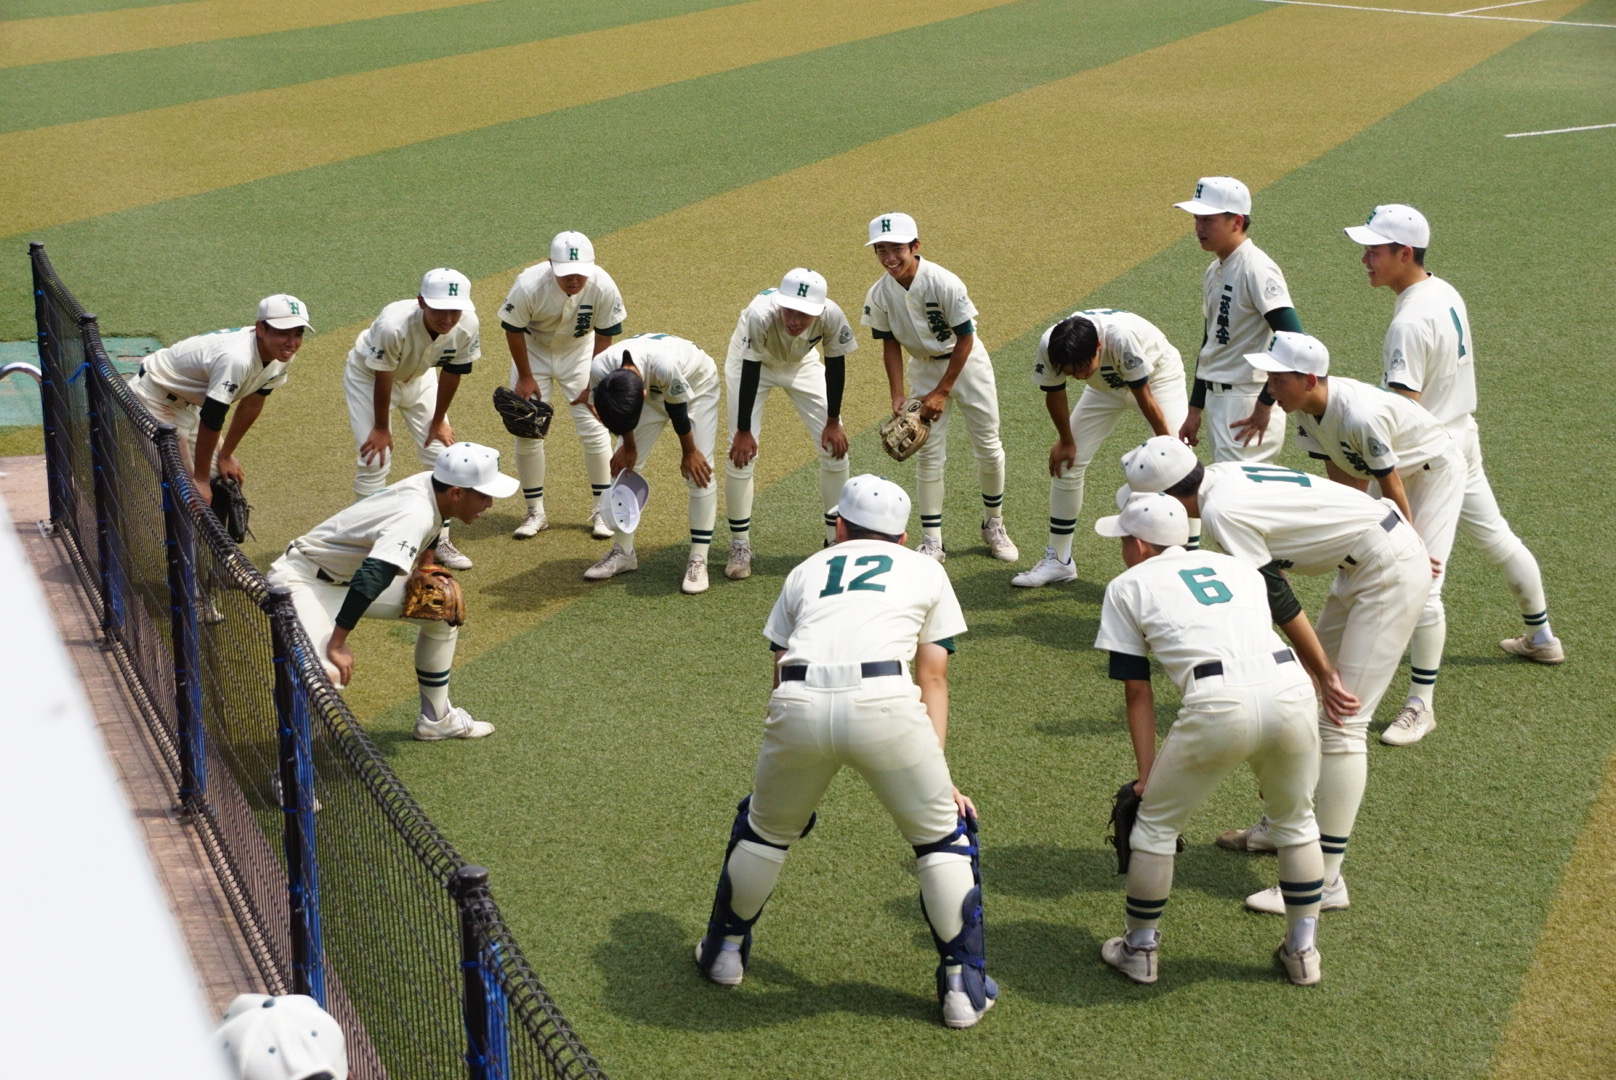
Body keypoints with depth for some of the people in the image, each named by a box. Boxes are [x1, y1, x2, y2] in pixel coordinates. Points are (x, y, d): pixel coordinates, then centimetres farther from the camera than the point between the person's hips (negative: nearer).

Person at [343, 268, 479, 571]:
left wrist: (438, 421, -1)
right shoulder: (393, 326, -42)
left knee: (442, 453, 2)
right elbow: (382, 378, -27)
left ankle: (440, 541, 14)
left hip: (418, 377, 5)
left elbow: (452, 372, -12)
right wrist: (381, 428, -14)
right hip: (367, 376, -5)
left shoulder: (467, 326, -29)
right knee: (375, 460, -10)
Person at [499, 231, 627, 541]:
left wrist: (592, 381, -13)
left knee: (594, 428, -4)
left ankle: (601, 510, 10)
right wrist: (525, 376, -10)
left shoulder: (603, 286, -29)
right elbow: (513, 330, -15)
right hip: (534, 350, -1)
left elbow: (604, 335, -14)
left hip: (579, 351, 1)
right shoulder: (529, 285, -33)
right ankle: (535, 512, 12)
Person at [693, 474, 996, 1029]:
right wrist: (937, 774, 18)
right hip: (884, 701, -2)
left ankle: (725, 951, 44)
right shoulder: (925, 571, 28)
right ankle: (963, 986, 19)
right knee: (943, 833, 18)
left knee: (764, 826, 27)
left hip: (798, 706, 2)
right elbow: (933, 680, 22)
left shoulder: (806, 571, 32)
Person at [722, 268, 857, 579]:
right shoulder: (761, 314, -41)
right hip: (753, 362, -3)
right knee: (741, 453, -11)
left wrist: (833, 422, -10)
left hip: (802, 364, 3)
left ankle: (837, 539, 15)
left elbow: (835, 365, -17)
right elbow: (750, 373, -30)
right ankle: (739, 547, 3)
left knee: (835, 448, -2)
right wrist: (744, 431, -23)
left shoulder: (831, 316, -34)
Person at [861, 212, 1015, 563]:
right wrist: (898, 395, -11)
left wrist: (942, 392, -19)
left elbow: (965, 339, -20)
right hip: (923, 367, 3)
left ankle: (994, 525, 26)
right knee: (927, 453, -2)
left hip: (966, 363, -2)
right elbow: (890, 344, -3)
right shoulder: (879, 295, -16)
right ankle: (931, 541, 5)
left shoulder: (945, 284, -29)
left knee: (989, 448, 5)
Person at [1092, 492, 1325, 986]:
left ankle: (1140, 949, 29)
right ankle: (1302, 950, 34)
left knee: (1156, 823, 17)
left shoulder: (1127, 586, 19)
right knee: (1295, 820, 26)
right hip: (1291, 687, 4)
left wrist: (1146, 772, 18)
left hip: (1219, 704, -4)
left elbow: (1137, 690, 16)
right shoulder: (1238, 566, 30)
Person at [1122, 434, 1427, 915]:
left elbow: (1278, 599, -19)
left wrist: (1325, 673, -14)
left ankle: (1326, 880, -8)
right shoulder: (1223, 473, 5)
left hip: (1390, 574, -10)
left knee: (1341, 722, -10)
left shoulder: (1220, 512, -21)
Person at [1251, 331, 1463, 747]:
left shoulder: (1360, 416, -39)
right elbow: (1343, 478, -7)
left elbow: (1391, 487, -28)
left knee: (1421, 586, -12)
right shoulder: (1307, 408, -15)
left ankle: (1421, 704, -4)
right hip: (1392, 473, 9)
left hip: (1434, 471, -8)